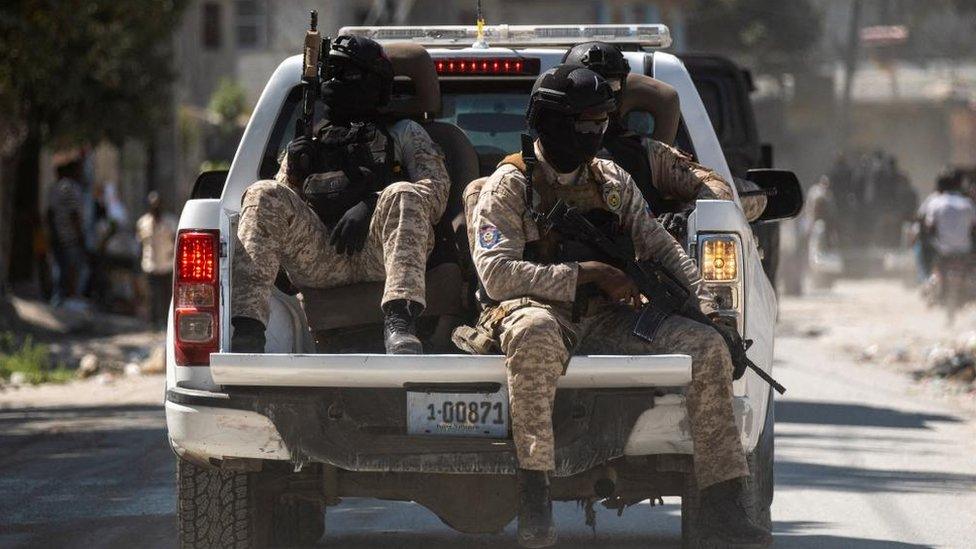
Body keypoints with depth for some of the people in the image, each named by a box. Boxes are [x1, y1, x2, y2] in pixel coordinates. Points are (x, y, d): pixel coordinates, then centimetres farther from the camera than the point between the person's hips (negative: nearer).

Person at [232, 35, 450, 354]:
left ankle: (399, 324, -54)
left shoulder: (404, 134, 27)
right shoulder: (307, 144, 37)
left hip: (378, 254, -2)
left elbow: (436, 189, 7)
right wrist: (294, 170, 5)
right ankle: (246, 331, -41)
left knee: (403, 196, -33)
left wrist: (370, 208, -9)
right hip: (318, 261, 2)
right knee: (264, 197, -23)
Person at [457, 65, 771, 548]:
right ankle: (534, 495, -40)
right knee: (535, 334, -42)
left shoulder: (613, 182, 17)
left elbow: (663, 250, 20)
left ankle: (721, 499, -11)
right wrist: (589, 273, -17)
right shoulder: (509, 186, -1)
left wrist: (707, 309, 3)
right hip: (536, 309, -5)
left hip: (605, 320, 6)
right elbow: (497, 273, -14)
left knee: (708, 347, -13)